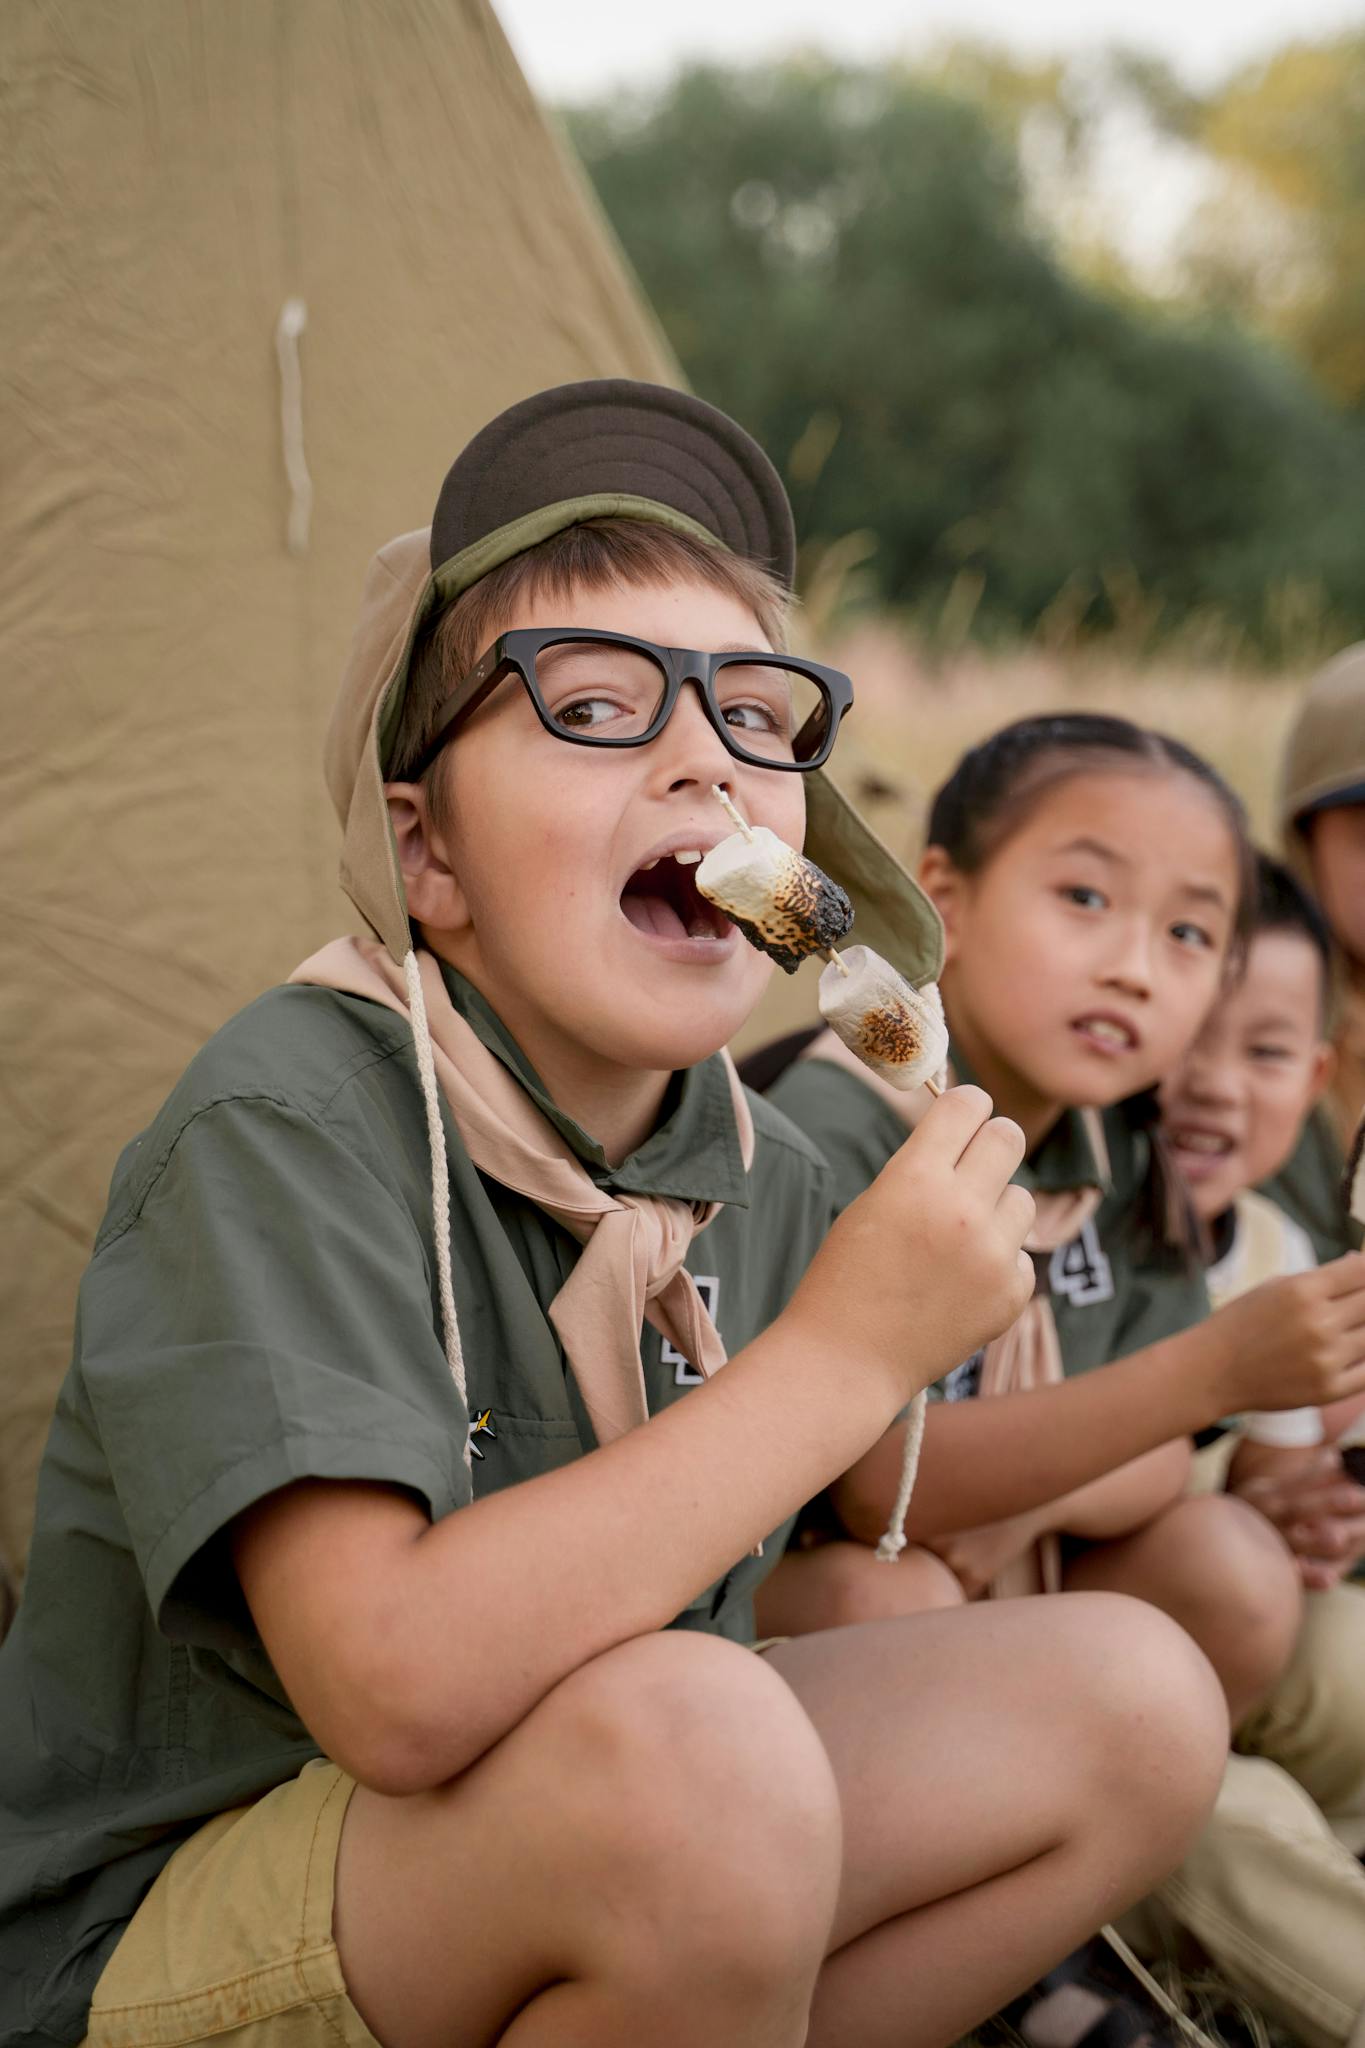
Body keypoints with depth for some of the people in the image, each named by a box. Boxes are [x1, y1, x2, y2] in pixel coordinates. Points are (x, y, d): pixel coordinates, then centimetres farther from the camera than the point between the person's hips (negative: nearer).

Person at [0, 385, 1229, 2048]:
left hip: (580, 1878, 7)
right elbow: (395, 1687, -35)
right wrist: (845, 1350, -30)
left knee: (1135, 1705, -2)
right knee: (697, 1759, -36)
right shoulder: (282, 1128, -23)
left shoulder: (763, 1176, 0)